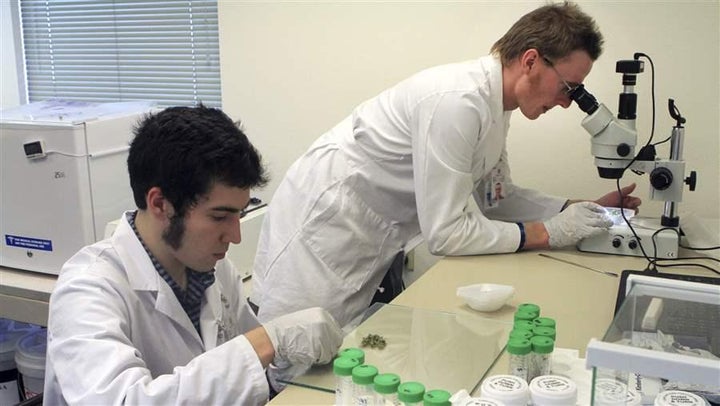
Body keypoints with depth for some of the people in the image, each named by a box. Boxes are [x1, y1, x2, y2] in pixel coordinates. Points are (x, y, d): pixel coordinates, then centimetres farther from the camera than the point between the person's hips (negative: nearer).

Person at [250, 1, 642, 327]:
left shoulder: (494, 103, 3)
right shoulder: (458, 101, -26)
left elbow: (496, 196, 14)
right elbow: (446, 233, -24)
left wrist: (584, 209, 5)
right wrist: (547, 233, -16)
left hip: (370, 238, 9)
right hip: (323, 224, -9)